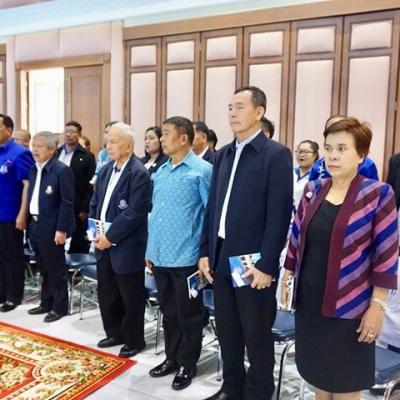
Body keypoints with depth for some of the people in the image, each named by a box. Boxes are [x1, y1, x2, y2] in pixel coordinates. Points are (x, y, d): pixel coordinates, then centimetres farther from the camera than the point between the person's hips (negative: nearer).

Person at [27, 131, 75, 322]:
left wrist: (61, 229, -19)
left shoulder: (62, 170, -14)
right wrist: (30, 223, 9)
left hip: (52, 228, -7)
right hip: (35, 226, 8)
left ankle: (60, 307, 18)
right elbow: (32, 197, 14)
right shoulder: (34, 169, 10)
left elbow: (67, 203, -16)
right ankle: (46, 303, 31)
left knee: (56, 269, 5)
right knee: (44, 269, 18)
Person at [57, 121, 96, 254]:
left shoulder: (87, 156, -3)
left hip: (77, 209, -4)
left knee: (78, 246, 5)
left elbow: (90, 184, -7)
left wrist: (85, 209, -12)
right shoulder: (55, 153, 10)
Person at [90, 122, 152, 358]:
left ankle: (134, 340, 25)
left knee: (131, 297, 8)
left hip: (126, 246, -8)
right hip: (104, 243, 8)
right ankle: (115, 333, 38)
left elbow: (134, 212, -21)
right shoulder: (106, 170, 10)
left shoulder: (139, 174, -16)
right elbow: (95, 204, 16)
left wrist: (110, 237, -17)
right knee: (107, 294, 19)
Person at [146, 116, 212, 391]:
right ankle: (172, 358, 35)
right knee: (169, 313, 19)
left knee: (188, 315, 9)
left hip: (186, 257, -6)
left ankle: (187, 364, 25)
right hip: (160, 256, 6)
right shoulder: (160, 172, 11)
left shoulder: (202, 170, -9)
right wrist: (150, 249, 14)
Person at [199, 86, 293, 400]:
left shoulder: (276, 154, -9)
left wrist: (266, 265, -16)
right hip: (221, 259, 6)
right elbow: (212, 207, 12)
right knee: (227, 332, 18)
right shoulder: (224, 154, 11)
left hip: (253, 263, -6)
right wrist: (205, 252, 9)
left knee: (256, 336, 9)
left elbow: (279, 215, -14)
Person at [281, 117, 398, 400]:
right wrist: (287, 276, 9)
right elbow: (297, 238, 11)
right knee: (319, 376, 18)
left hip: (349, 305, -4)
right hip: (309, 300, 4)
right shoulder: (312, 190, 3)